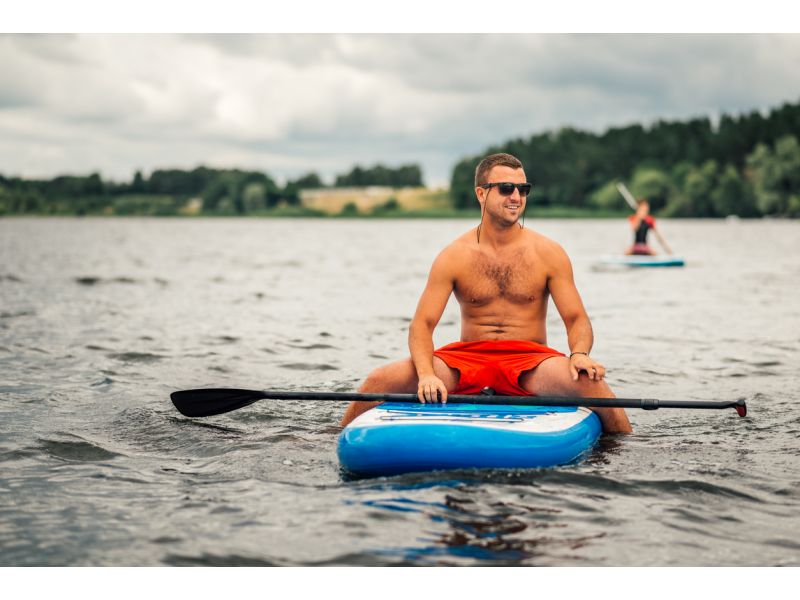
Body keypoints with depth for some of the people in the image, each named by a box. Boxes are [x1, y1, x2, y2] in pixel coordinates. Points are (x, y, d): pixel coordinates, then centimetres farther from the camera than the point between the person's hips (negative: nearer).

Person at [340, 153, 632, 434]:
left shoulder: (548, 254, 2)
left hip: (528, 361, -1)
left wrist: (579, 354, -23)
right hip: (467, 358, 1)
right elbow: (422, 324, -5)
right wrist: (427, 375, -24)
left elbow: (576, 319, 0)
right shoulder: (454, 257, 1)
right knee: (379, 380, -18)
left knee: (587, 379, -33)